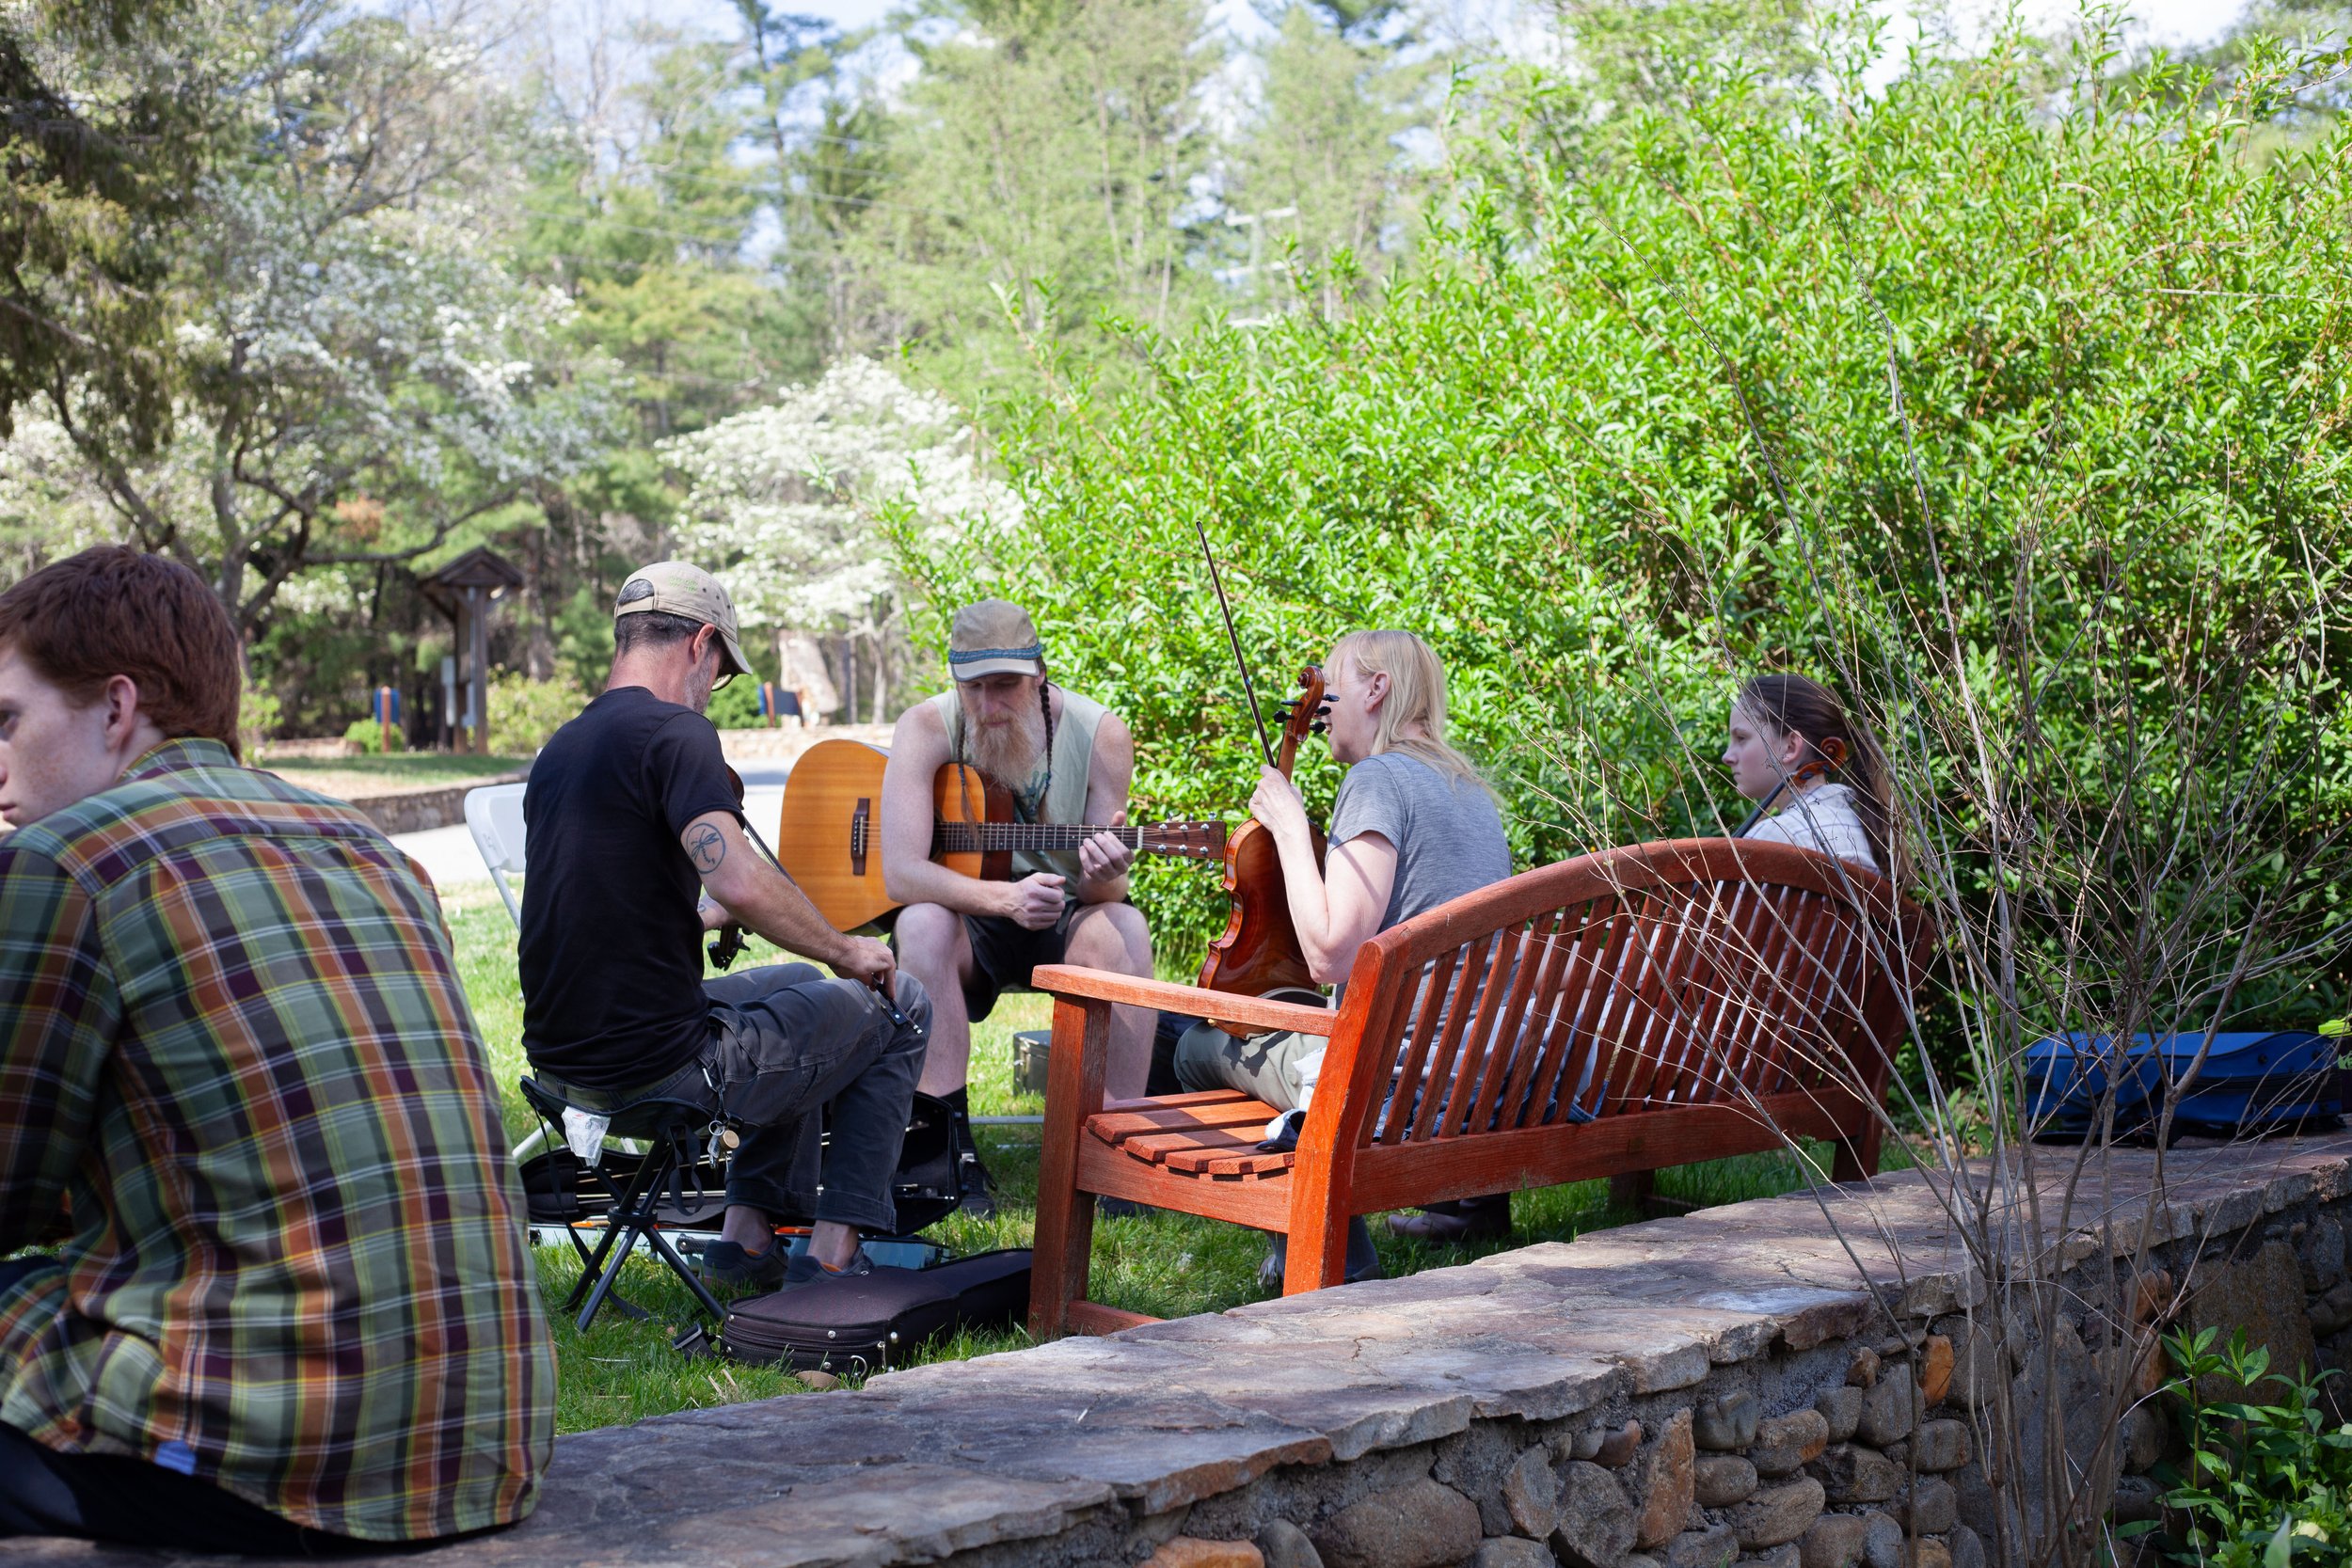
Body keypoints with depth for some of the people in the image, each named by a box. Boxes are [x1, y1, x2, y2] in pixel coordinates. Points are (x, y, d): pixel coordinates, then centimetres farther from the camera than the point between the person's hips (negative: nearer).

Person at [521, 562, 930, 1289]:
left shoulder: (560, 746, 14)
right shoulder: (674, 730, -14)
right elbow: (740, 880, -28)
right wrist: (847, 951, -12)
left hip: (565, 1061, 9)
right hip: (656, 1063, -9)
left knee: (801, 988, 32)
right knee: (898, 1008, 11)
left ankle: (747, 1233, 27)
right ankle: (833, 1255, 9)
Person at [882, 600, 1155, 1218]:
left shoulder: (1100, 734, -12)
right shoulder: (927, 728, -14)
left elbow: (1102, 892, -11)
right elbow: (899, 873, -23)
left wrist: (1104, 877, -37)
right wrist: (1004, 898, -38)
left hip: (1061, 921, 0)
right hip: (969, 920, 0)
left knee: (1124, 927, -32)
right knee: (922, 924, -34)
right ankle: (953, 1150, -30)